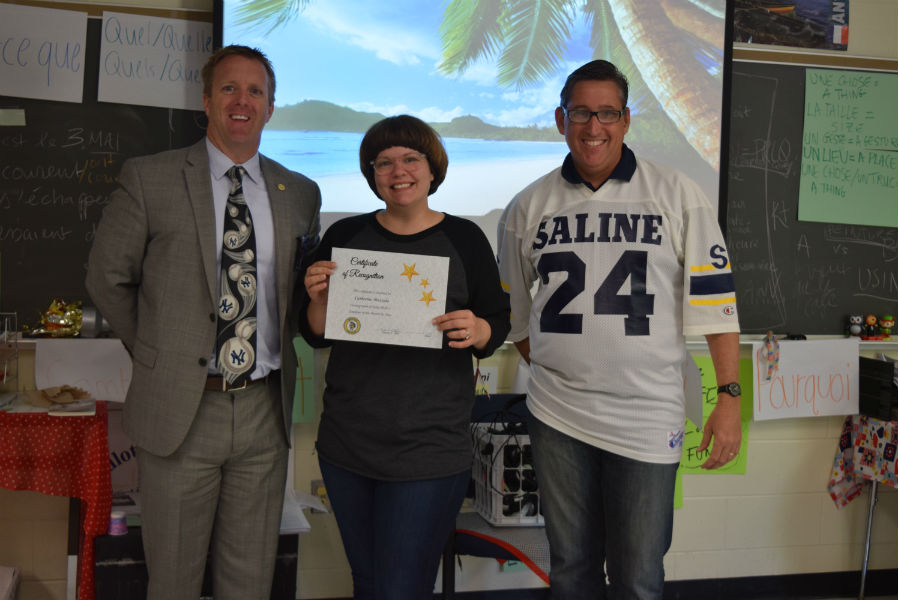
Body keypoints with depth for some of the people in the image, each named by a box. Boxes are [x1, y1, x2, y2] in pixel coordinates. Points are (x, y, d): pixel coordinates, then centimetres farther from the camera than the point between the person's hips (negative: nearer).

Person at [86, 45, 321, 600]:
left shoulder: (300, 193, 7)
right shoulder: (149, 178, -2)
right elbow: (107, 277, 5)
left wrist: (281, 346, 8)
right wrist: (155, 352, 6)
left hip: (265, 409, 3)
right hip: (179, 409, -2)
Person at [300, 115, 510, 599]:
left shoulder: (464, 239, -1)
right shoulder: (344, 236, 4)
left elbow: (497, 325, 2)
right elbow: (316, 336, 7)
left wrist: (477, 330, -20)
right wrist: (317, 298, -14)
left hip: (429, 451, -3)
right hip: (346, 446, 3)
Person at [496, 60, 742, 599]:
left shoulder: (677, 196, -2)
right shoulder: (528, 207, 5)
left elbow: (714, 300, -3)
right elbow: (512, 311, 17)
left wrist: (729, 398, -7)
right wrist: (554, 369, 11)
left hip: (647, 417, -2)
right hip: (556, 414, 3)